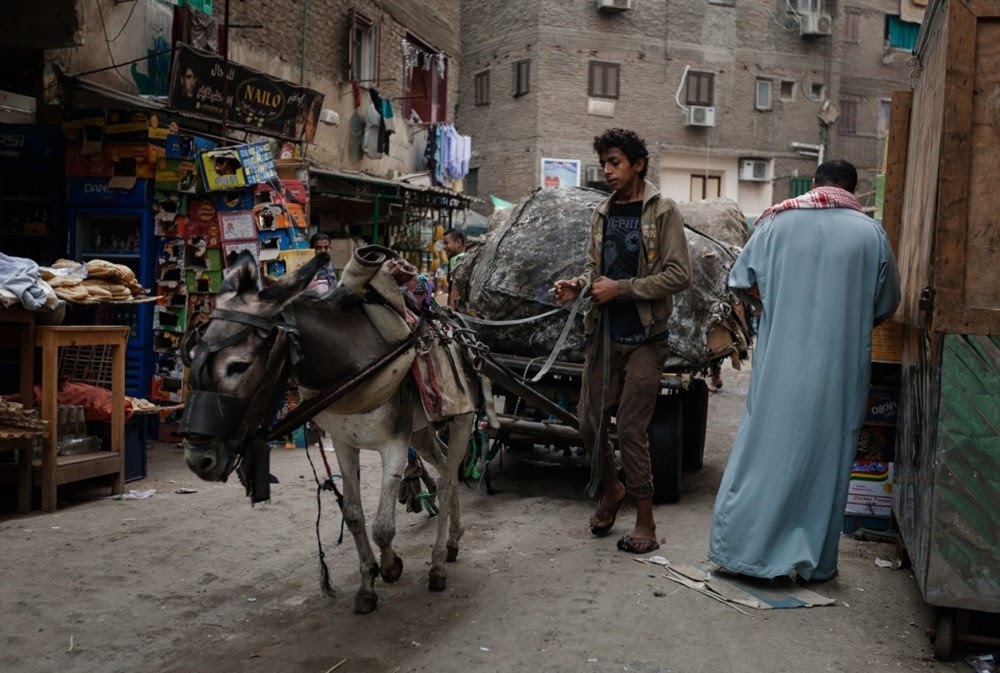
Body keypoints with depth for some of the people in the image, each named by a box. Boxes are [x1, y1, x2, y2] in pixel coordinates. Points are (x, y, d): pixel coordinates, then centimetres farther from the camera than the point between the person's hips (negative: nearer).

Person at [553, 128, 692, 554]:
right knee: (590, 424, 9)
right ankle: (611, 490, 35)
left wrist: (621, 289, -15)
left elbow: (679, 275, -11)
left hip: (644, 339, -5)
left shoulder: (662, 212, -5)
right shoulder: (603, 214, 12)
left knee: (631, 430, -5)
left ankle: (646, 523, 10)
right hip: (604, 335, 6)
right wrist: (579, 286, -1)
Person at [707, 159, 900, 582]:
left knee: (765, 450, 8)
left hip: (780, 366, 0)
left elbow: (742, 281, 2)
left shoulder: (778, 221, 0)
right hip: (841, 369, 0)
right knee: (827, 457, 8)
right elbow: (886, 305, 9)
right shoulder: (871, 233, 2)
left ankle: (740, 548, 13)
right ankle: (815, 561, 16)